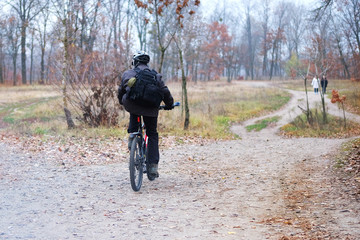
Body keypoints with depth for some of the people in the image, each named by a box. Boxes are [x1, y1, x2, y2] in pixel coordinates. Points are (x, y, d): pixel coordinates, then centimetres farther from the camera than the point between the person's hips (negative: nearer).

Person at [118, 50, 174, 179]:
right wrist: (169, 104, 24)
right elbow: (165, 92, 7)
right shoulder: (155, 75, 11)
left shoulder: (127, 74, 13)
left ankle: (132, 135, 18)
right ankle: (153, 166, 7)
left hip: (133, 107, 0)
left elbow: (121, 92, 22)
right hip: (150, 109, 0)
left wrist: (122, 102, 42)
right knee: (152, 135, 16)